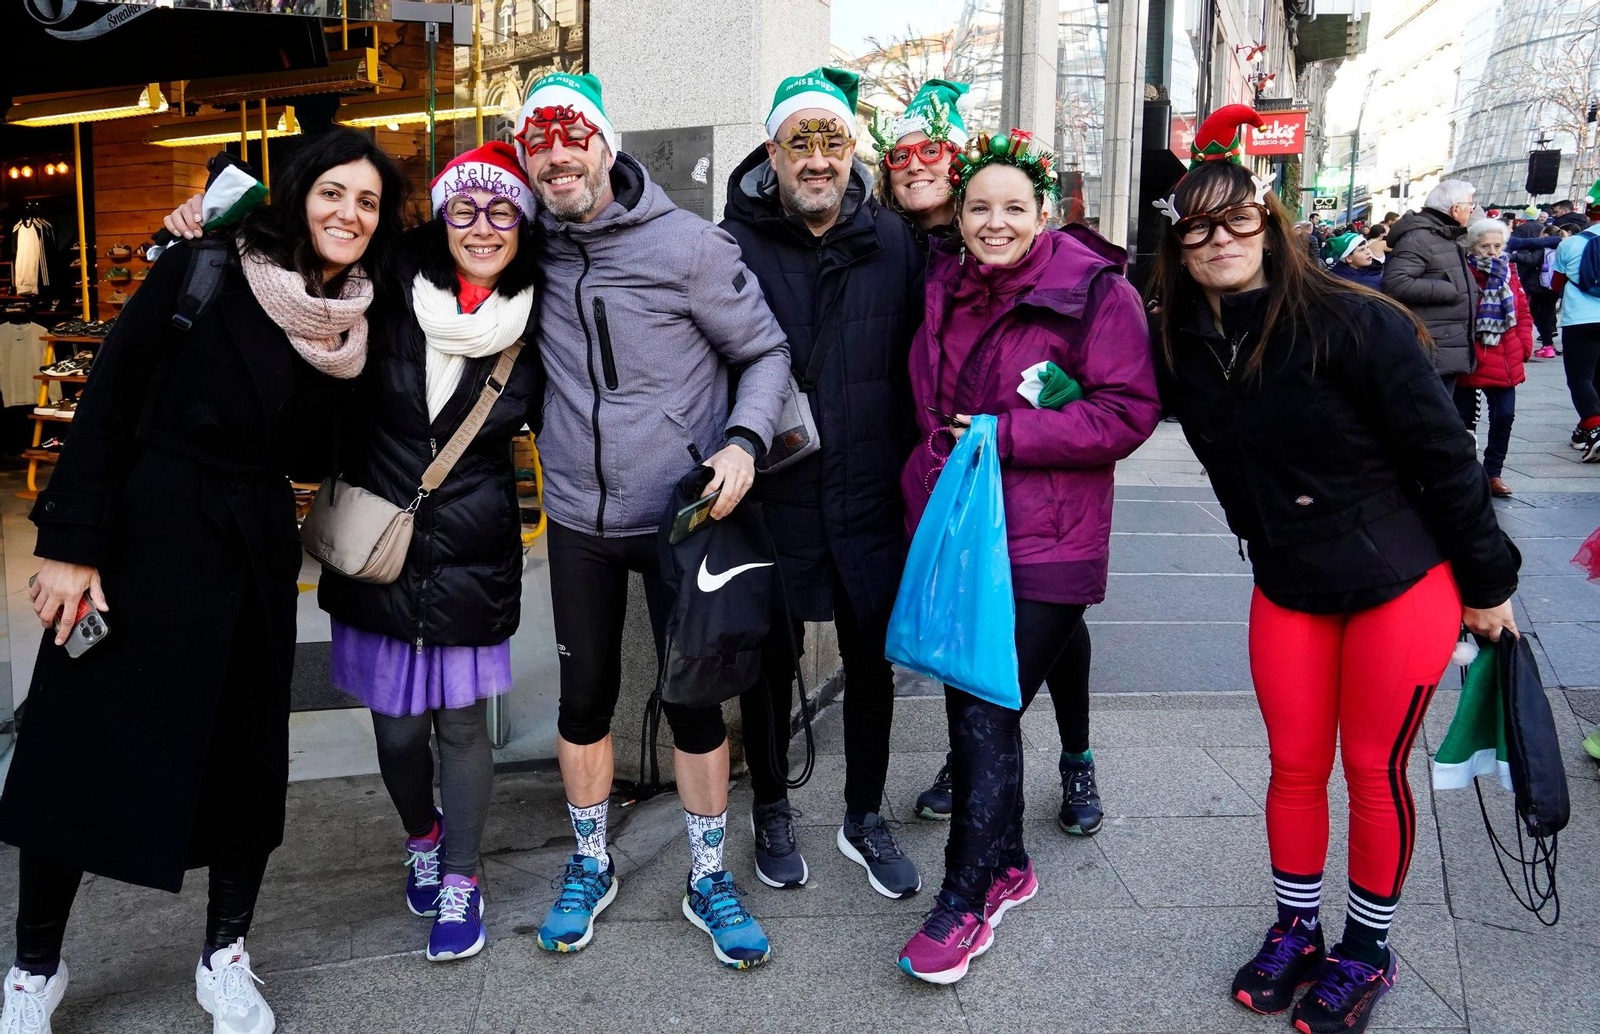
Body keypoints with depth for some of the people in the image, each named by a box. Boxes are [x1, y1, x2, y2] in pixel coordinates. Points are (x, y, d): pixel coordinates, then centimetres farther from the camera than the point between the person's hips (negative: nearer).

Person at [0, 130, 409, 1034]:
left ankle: (227, 959, 28)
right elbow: (113, 393, -11)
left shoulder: (361, 315, 4)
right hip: (146, 530, -4)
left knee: (249, 749, 9)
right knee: (83, 745, 4)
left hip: (258, 550, 4)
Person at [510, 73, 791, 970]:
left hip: (681, 514, -3)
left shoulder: (688, 245, -11)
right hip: (579, 519, 3)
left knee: (694, 697, 6)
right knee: (586, 695, 13)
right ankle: (592, 865, 34)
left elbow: (766, 352, -5)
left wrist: (744, 440, -20)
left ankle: (710, 879, 25)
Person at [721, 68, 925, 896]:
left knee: (871, 660, 13)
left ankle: (865, 818, 33)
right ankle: (771, 812, 34)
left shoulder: (893, 241, 1)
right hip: (770, 495, -2)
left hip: (867, 495, 2)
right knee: (770, 659, 12)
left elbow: (919, 360, 4)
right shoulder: (735, 245, -6)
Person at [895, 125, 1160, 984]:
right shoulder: (947, 292, 12)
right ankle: (1007, 866, 31)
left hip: (1042, 543, -6)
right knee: (970, 709, 12)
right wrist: (936, 462, 12)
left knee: (988, 714, -6)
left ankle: (966, 899, 10)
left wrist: (1003, 436, -17)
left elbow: (1127, 413, -13)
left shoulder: (1094, 291, -7)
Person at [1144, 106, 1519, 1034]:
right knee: (1294, 766, 12)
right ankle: (1296, 932, 33)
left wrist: (1487, 584, -8)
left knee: (1373, 771, 7)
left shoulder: (1354, 323, -20)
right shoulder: (1182, 345, -5)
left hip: (1404, 583, -4)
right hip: (1287, 589, 4)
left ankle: (1366, 949, 28)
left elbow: (1444, 453, -13)